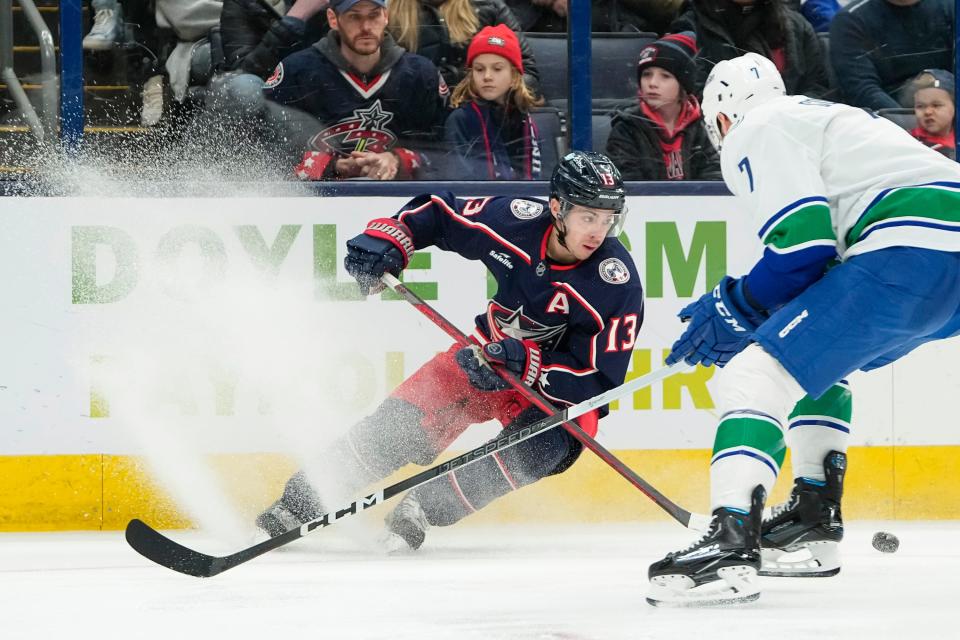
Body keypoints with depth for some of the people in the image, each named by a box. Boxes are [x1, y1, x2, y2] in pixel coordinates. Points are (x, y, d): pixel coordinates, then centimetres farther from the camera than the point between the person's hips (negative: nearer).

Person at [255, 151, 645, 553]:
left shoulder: (618, 283, -27)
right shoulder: (515, 221, -20)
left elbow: (599, 380, -27)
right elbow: (439, 214, -1)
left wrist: (526, 363, -38)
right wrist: (387, 238, -17)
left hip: (558, 388, -3)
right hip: (493, 352, 3)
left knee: (546, 444, -32)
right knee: (406, 420, -12)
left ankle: (426, 507, -23)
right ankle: (301, 500, 0)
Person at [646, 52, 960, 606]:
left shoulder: (754, 132, 5)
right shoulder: (823, 117, 34)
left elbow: (804, 242, -9)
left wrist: (739, 310, 4)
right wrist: (748, 314, 26)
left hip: (910, 249, -9)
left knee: (756, 375, -14)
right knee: (819, 355, 32)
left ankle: (731, 545, -32)